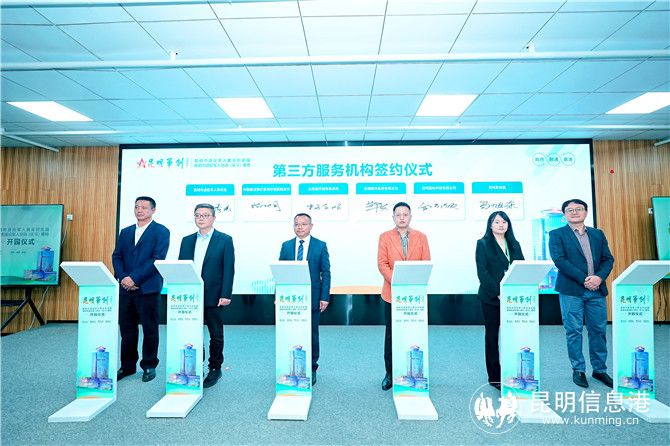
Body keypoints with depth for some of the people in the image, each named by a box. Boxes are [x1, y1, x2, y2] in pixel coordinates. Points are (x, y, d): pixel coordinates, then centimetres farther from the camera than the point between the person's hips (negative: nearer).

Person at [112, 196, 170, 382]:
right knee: (126, 329, 12)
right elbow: (116, 256, 10)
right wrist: (123, 277, -7)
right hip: (126, 288, 5)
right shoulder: (125, 232, 16)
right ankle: (127, 365, 27)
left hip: (148, 288, -5)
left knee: (150, 329, 5)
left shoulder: (161, 231, -3)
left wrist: (134, 278, -16)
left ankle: (149, 366, 19)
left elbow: (157, 259, -12)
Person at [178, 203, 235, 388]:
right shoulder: (187, 240, 11)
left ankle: (215, 369, 23)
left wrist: (225, 295, -13)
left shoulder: (225, 240, -2)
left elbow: (228, 269, -7)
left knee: (216, 335, 8)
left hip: (213, 297, -3)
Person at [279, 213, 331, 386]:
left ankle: (311, 369, 25)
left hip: (312, 298, -1)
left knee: (312, 334, 9)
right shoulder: (286, 246, 7)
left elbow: (325, 273, -2)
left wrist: (325, 297, -8)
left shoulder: (321, 246, 0)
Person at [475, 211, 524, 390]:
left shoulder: (514, 244, 14)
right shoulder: (483, 244, 0)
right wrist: (497, 293, -15)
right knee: (492, 336, 5)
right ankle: (494, 377, 14)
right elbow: (482, 272, -8)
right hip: (491, 297, -3)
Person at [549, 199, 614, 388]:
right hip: (571, 290, -4)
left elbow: (608, 259, 9)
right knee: (574, 331, 3)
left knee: (599, 330, 10)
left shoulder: (598, 234, 15)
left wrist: (599, 277, -9)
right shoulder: (557, 234, 0)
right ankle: (578, 370, 16)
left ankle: (600, 369, 26)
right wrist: (584, 279, -16)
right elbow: (559, 260, -10)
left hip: (596, 290, 4)